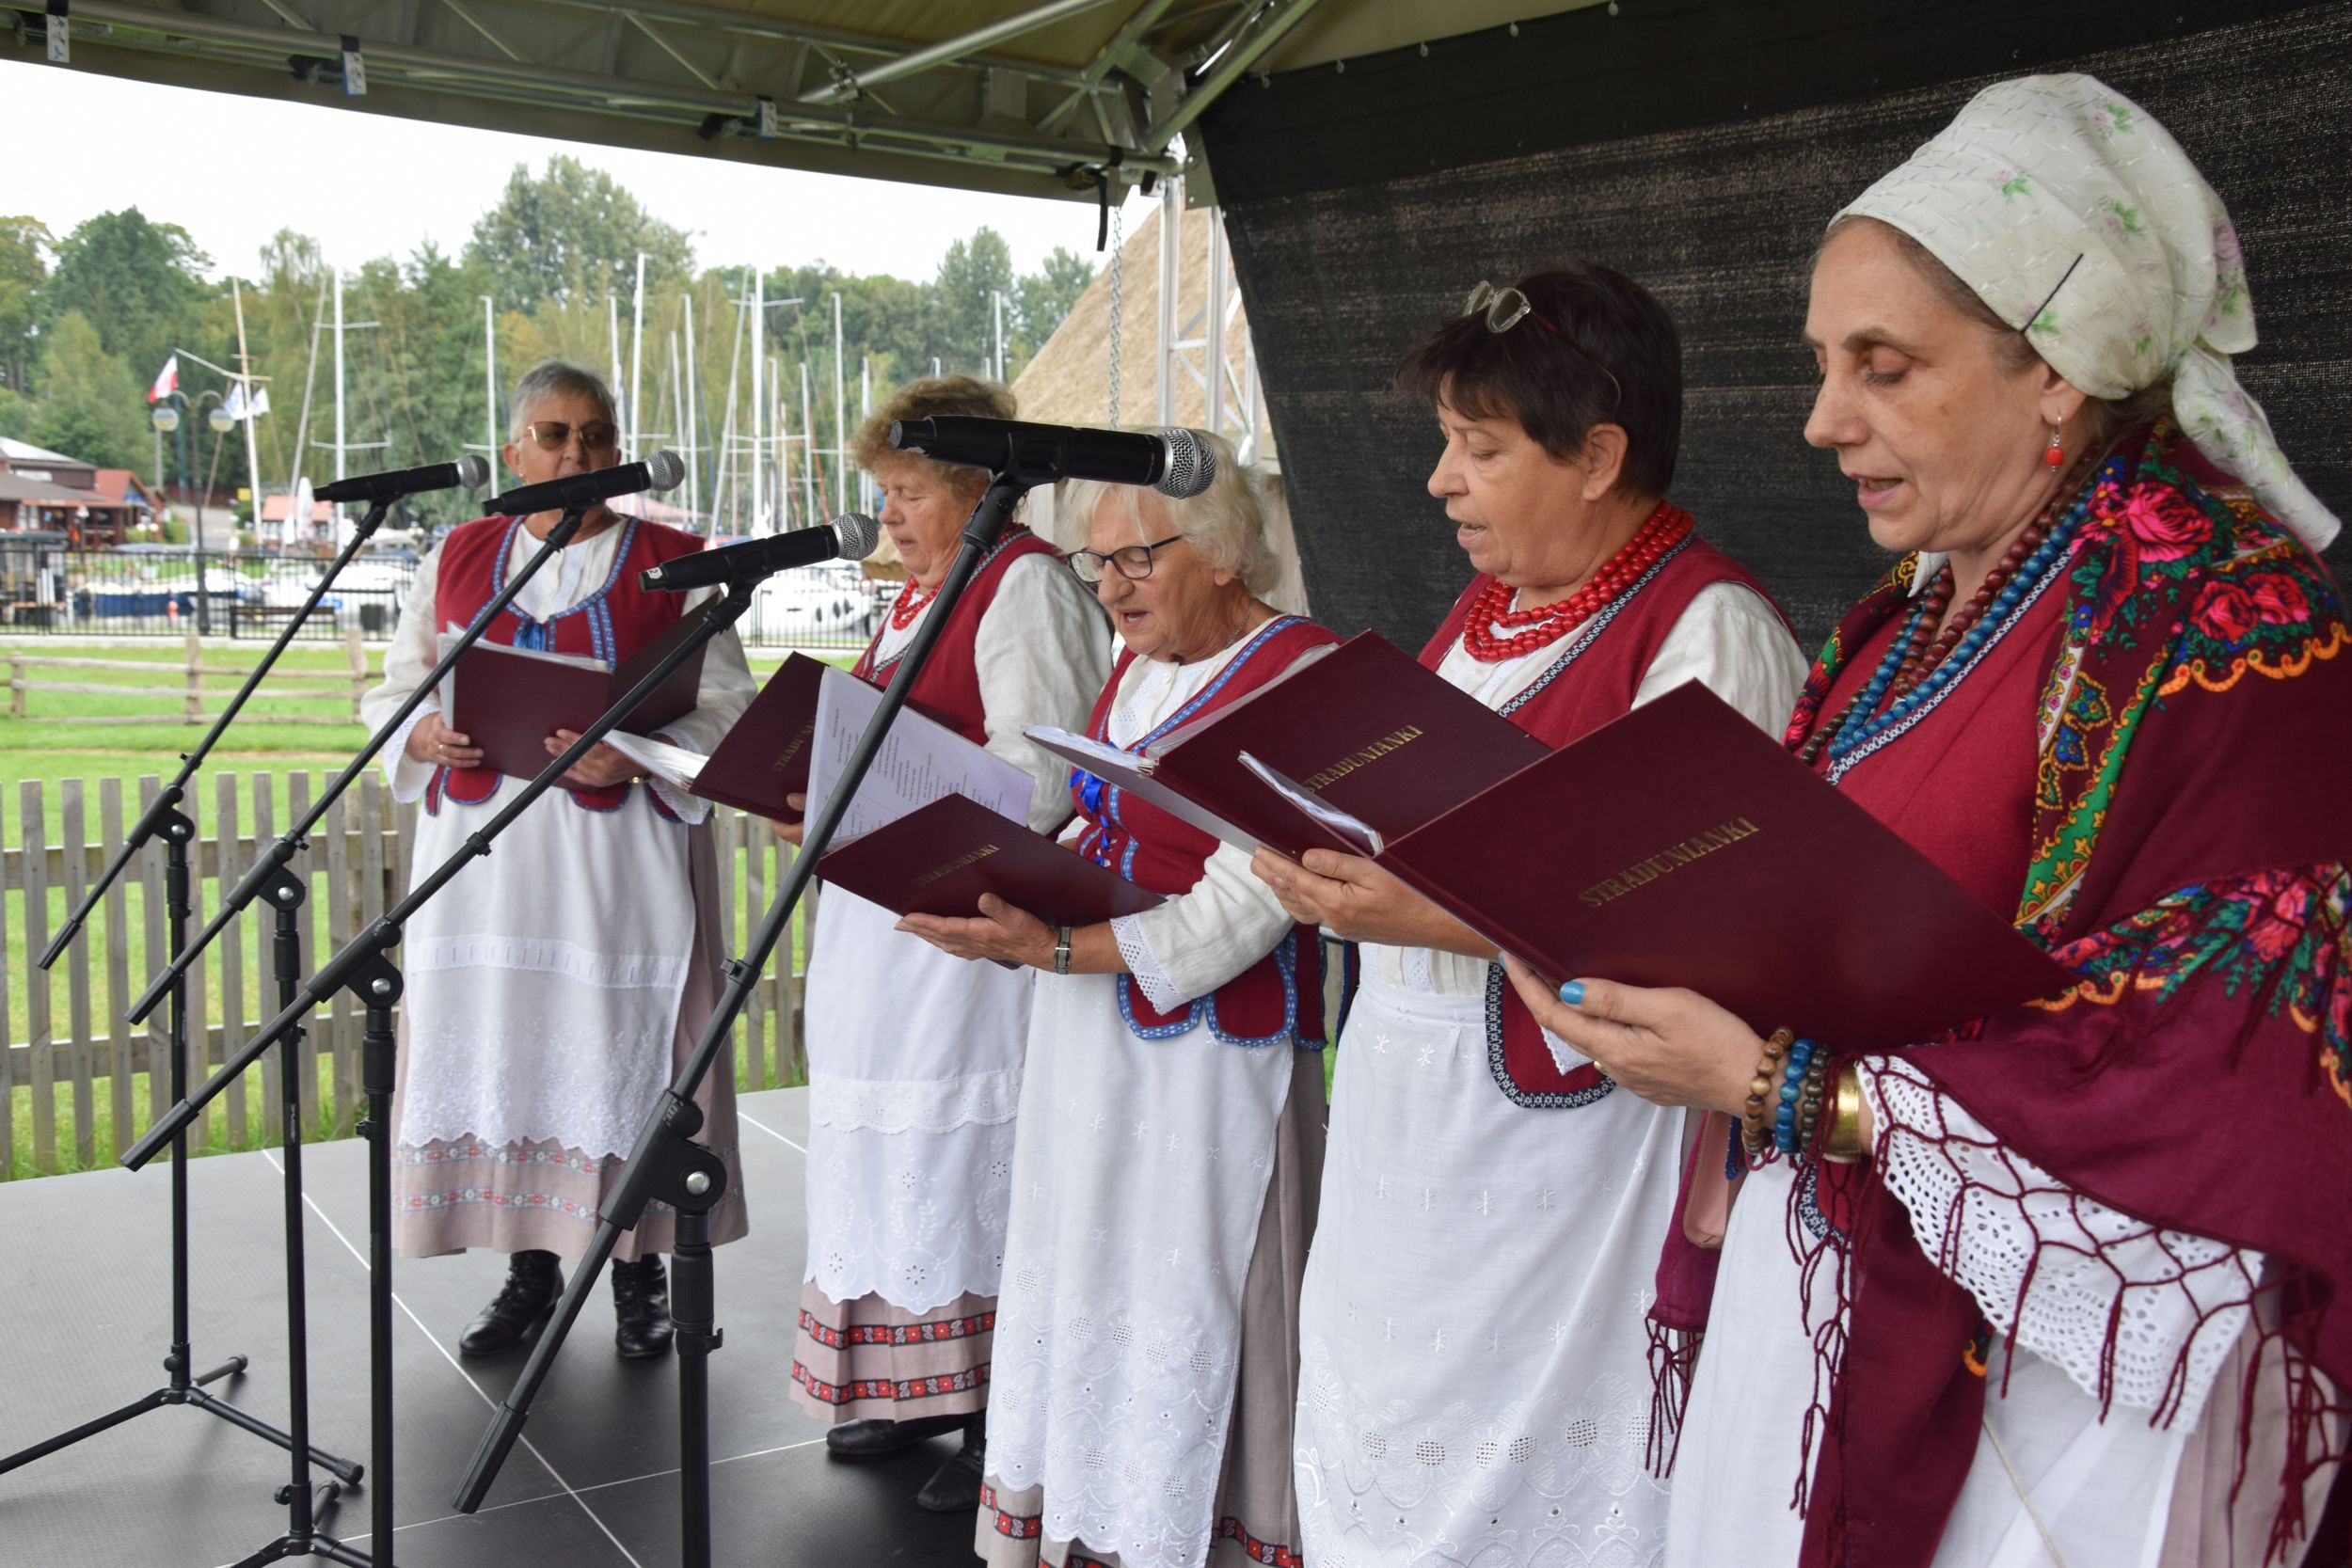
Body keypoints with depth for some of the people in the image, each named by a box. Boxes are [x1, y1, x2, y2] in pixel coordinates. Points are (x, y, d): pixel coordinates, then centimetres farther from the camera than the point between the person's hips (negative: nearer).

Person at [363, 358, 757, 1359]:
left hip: (621, 851, -3)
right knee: (498, 1049, 5)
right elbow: (393, 692, 15)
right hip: (483, 851, 3)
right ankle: (530, 1269, 21)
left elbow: (726, 707, -3)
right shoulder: (456, 559, 12)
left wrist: (636, 757, -21)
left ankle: (639, 1272, 14)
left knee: (620, 1042, -1)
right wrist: (425, 734, -9)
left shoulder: (674, 563, 2)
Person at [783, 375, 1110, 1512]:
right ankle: (917, 1389, 28)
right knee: (890, 1156, 14)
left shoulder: (1027, 586, -11)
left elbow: (1036, 780, -20)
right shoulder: (916, 594, 18)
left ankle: (1000, 1425, 10)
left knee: (963, 1163, -3)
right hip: (881, 915, 10)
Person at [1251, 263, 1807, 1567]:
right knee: (1384, 1449, 17)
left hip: (1555, 1129, -8)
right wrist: (1340, 872, 3)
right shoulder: (1488, 605, 13)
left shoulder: (1708, 629, -15)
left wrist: (1445, 920, -27)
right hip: (1404, 1107, 8)